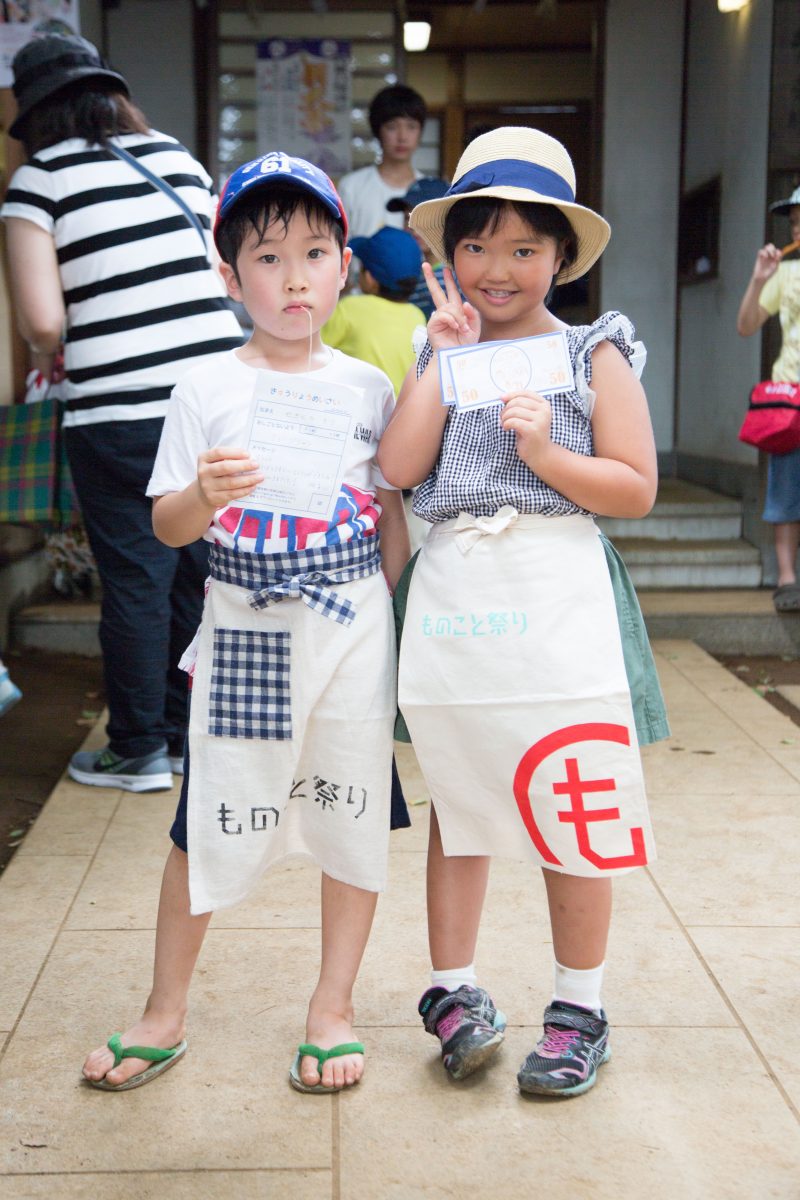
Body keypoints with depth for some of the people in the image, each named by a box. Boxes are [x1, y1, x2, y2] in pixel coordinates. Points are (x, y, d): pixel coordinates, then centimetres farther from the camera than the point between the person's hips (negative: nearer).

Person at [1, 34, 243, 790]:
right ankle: (191, 734, 29)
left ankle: (139, 752, 19)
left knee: (135, 582, 7)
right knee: (200, 573, 15)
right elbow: (227, 279, 13)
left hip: (121, 417, -5)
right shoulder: (180, 159, 12)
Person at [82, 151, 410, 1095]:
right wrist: (204, 497, -22)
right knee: (211, 823, 4)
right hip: (243, 633, -1)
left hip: (354, 628, 2)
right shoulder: (207, 389, -1)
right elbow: (165, 524, -3)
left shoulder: (367, 387, 5)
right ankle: (165, 1013, 24)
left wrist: (380, 607, 3)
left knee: (352, 816, 7)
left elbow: (395, 512, 11)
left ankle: (332, 1008, 26)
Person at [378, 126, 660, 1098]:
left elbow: (637, 489, -2)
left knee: (573, 806, 3)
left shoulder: (592, 355, 3)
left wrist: (547, 452, -15)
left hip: (553, 596, -2)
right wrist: (445, 358, -5)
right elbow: (397, 467, -5)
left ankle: (578, 1008, 19)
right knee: (456, 797, 12)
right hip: (449, 596, 3)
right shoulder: (439, 349, 11)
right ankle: (453, 989, 26)